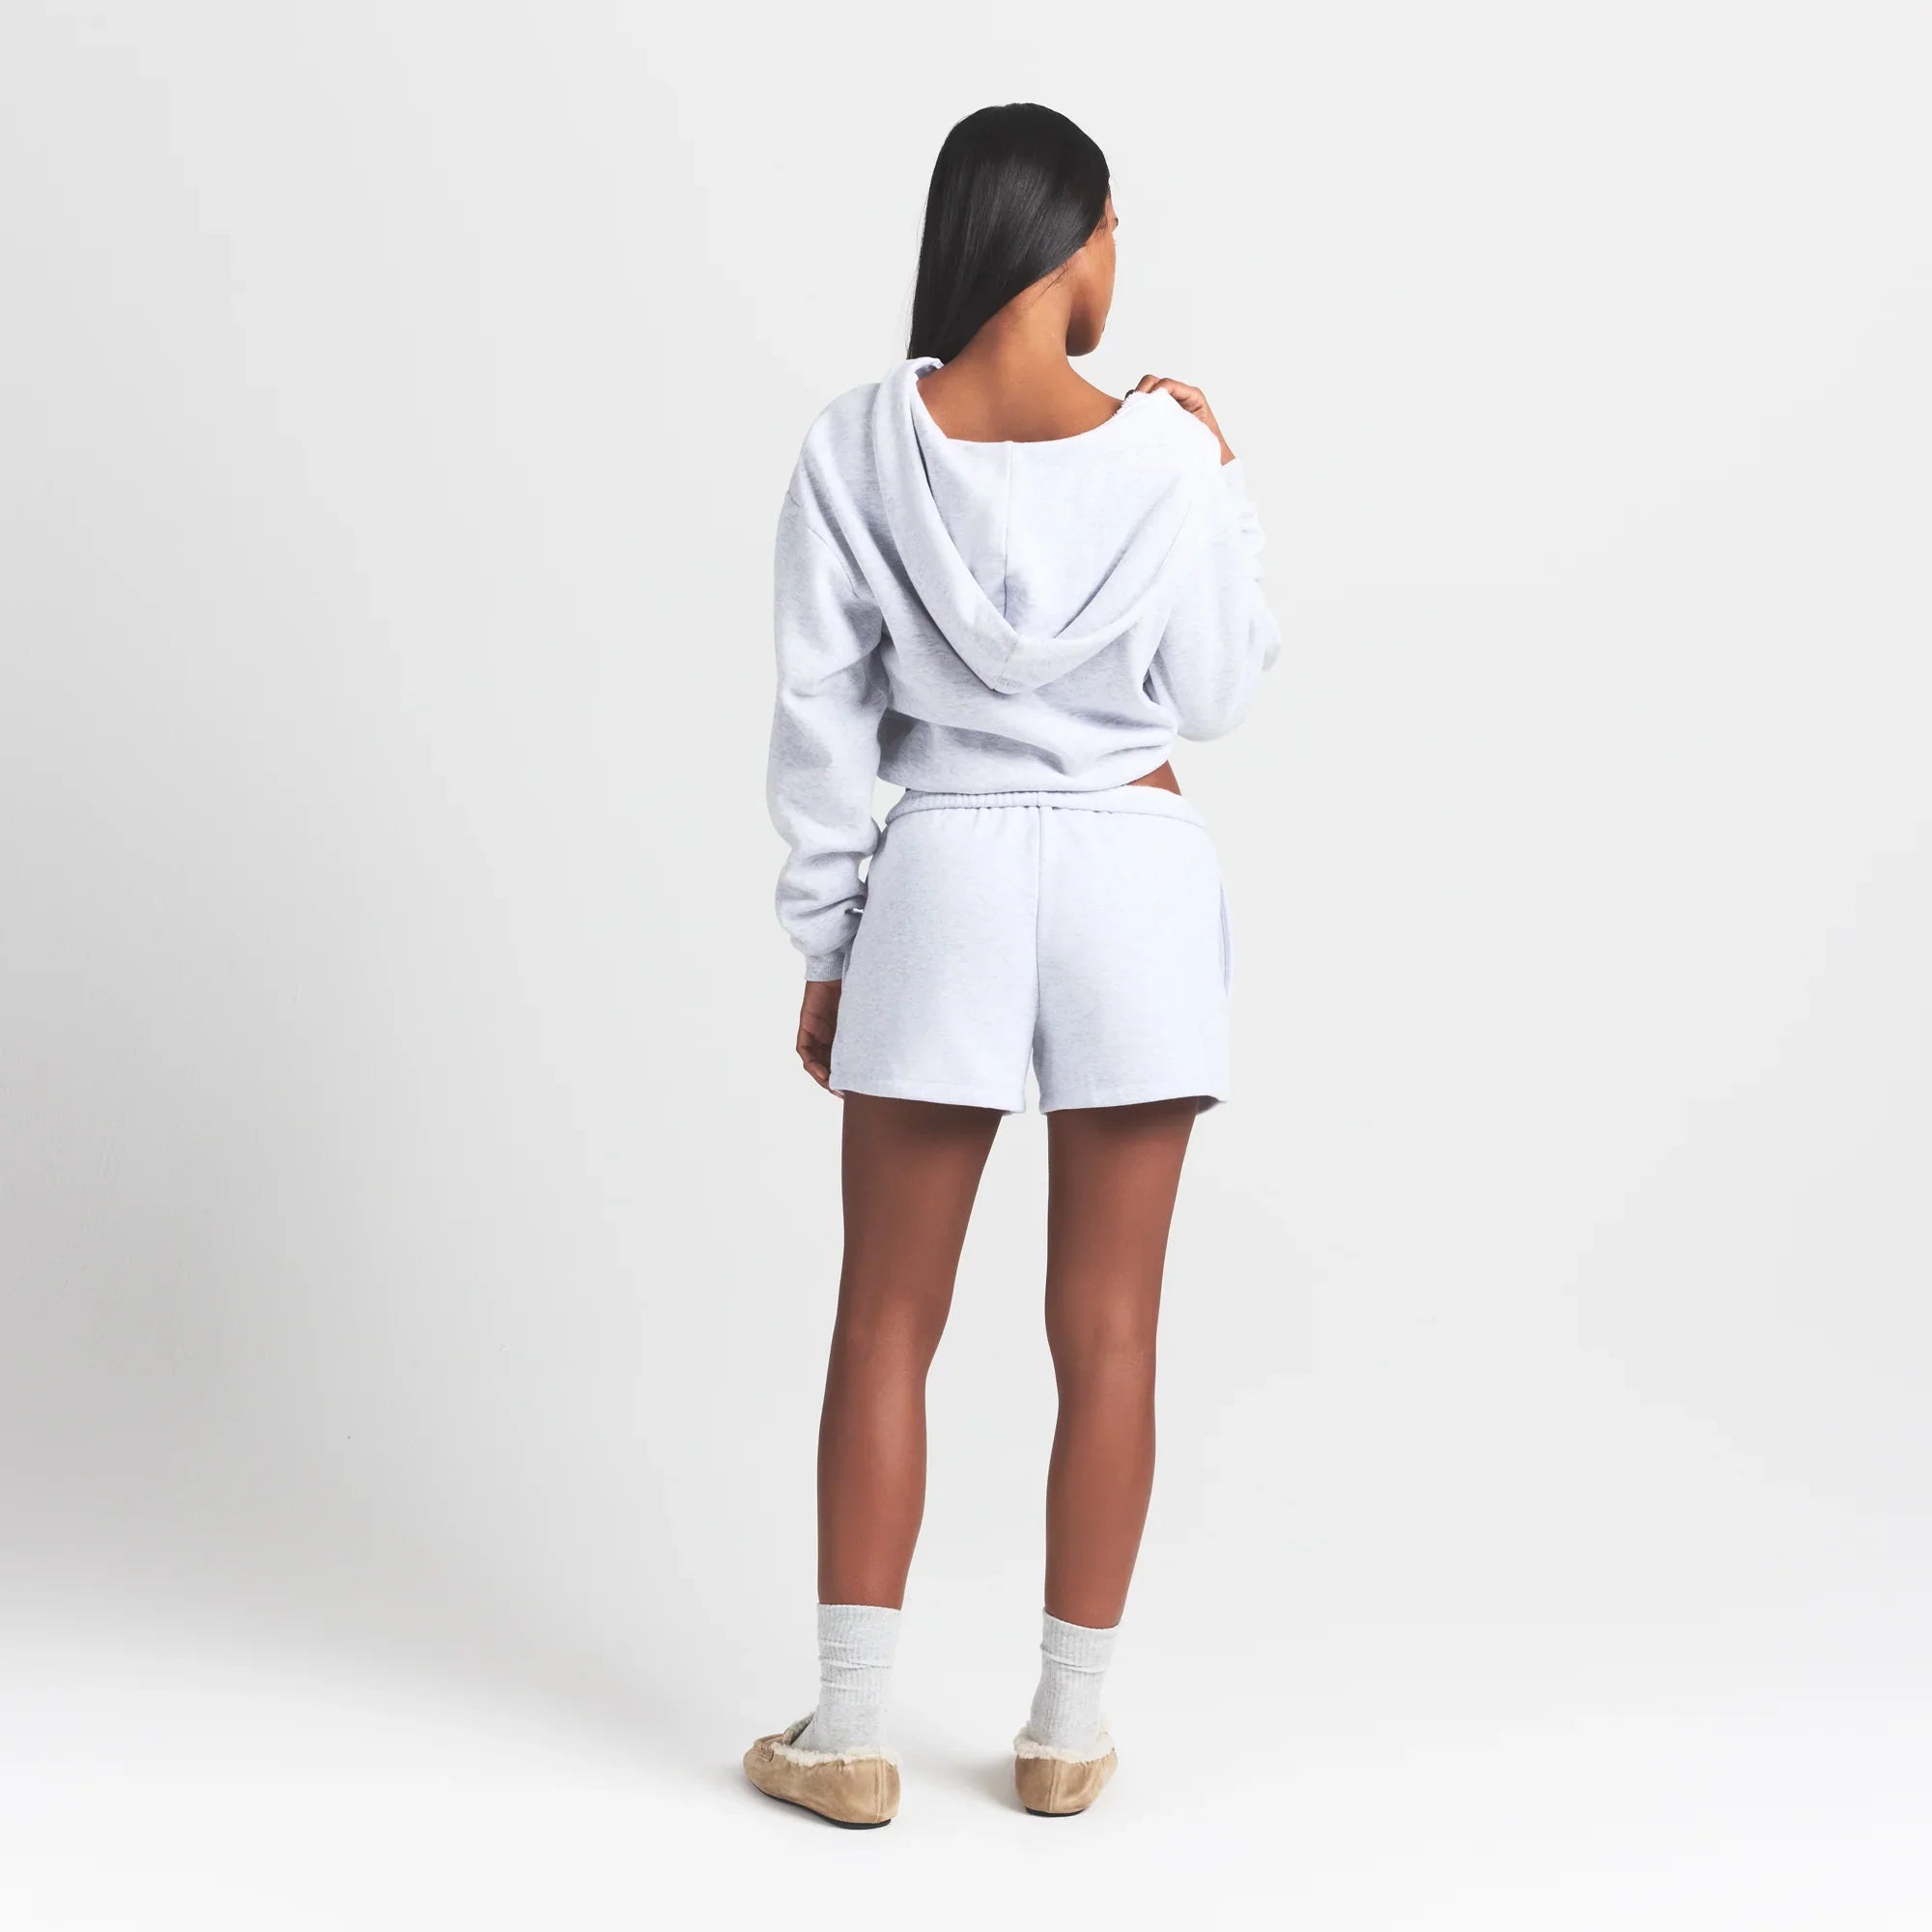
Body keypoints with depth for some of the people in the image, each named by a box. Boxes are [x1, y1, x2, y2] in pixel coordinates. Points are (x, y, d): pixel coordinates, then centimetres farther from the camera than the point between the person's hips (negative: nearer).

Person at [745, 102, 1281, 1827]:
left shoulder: (861, 449, -4)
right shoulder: (1166, 452, -8)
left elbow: (822, 718, -1)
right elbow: (1216, 697, 1)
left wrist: (825, 946, 7)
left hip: (944, 879, 1)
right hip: (1136, 881, 0)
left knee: (888, 1326, 9)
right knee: (1109, 1332, 8)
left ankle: (849, 1735, 13)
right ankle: (1069, 1733, 17)